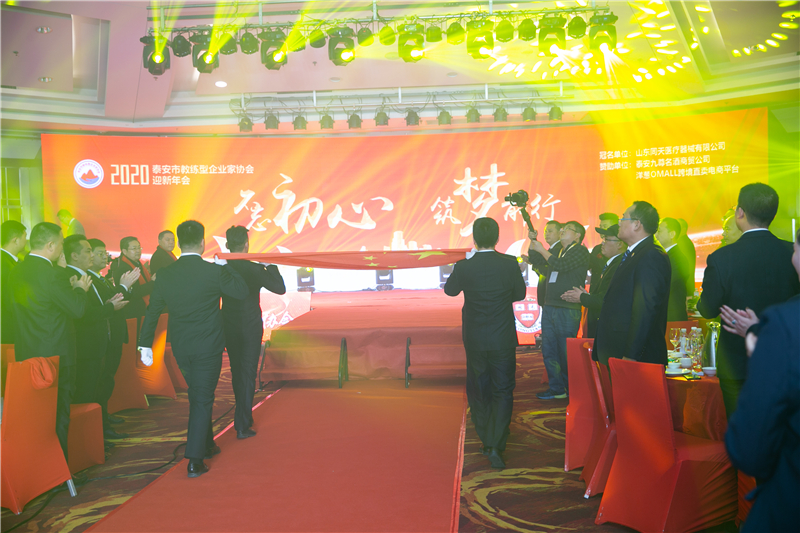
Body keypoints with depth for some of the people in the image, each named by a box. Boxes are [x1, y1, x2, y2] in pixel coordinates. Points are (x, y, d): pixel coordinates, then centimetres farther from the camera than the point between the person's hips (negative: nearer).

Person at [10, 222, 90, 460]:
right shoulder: (51, 274, -22)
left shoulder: (18, 270, 6)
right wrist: (80, 289, 1)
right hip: (55, 356, -8)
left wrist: (69, 288, 13)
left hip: (26, 353, 8)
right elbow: (77, 309, -17)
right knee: (58, 414, 2)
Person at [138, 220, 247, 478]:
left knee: (197, 396, 22)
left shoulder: (165, 274, -3)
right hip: (208, 347, -4)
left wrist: (145, 345, 9)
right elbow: (242, 290, -1)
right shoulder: (213, 271, -15)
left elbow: (152, 311, 2)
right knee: (202, 399, 3)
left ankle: (206, 444, 38)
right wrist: (225, 265, 9)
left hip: (180, 348, 5)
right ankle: (194, 460, -1)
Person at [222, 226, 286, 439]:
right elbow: (280, 288, -13)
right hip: (251, 327, -4)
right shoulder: (254, 269, -17)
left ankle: (245, 416, 33)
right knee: (248, 373, 2)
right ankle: (242, 425, 1)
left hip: (229, 327, 4)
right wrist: (272, 266, -1)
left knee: (237, 372, 18)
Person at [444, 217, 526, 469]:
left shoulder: (463, 266, -11)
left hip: (474, 340, 1)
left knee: (478, 392, 18)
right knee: (502, 391, 7)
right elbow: (519, 294, 4)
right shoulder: (510, 264, -11)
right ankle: (496, 445, -5)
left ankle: (487, 441, 30)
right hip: (503, 340, -1)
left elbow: (450, 290, 8)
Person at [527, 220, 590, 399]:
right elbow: (537, 262, 22)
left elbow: (560, 265, -19)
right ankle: (556, 389, 18)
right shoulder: (557, 251, 19)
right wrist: (533, 243, 10)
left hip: (568, 310, -7)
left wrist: (542, 250, -8)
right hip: (549, 307, 8)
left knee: (566, 352, -3)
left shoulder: (581, 251, -5)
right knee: (548, 350, 9)